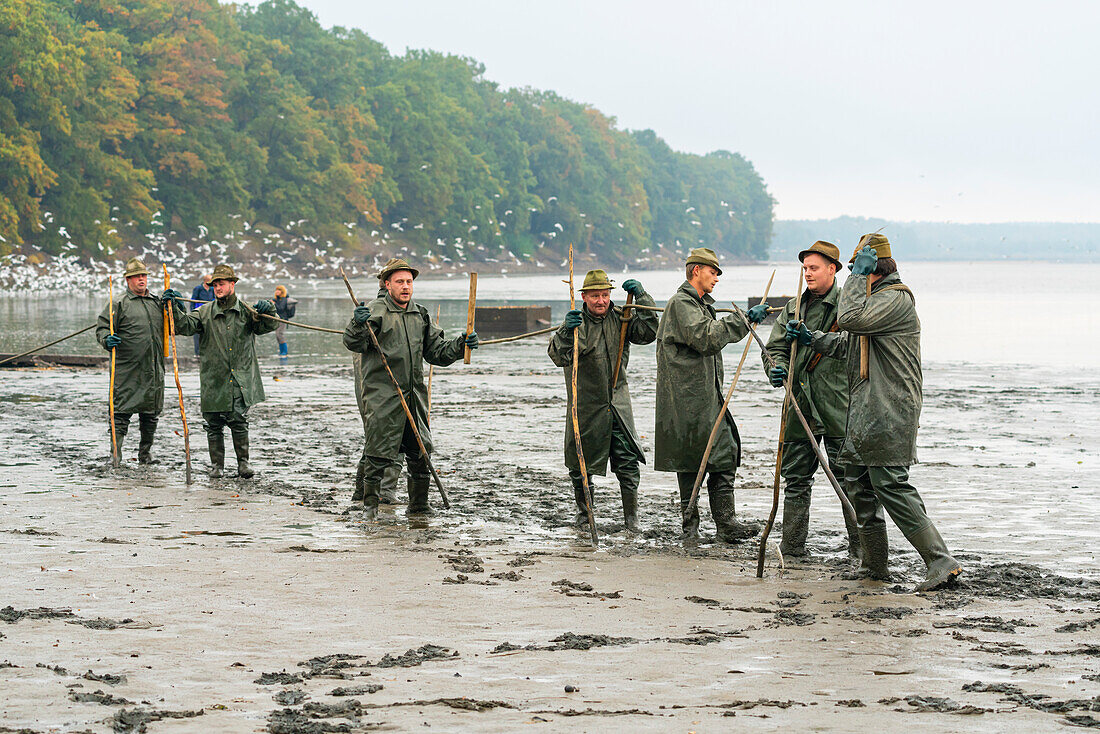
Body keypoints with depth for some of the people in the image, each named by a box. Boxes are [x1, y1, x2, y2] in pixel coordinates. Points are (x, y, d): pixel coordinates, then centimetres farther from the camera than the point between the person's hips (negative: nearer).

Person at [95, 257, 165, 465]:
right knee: (122, 411, -8)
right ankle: (116, 453, -6)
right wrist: (107, 340, -23)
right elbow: (102, 328, -1)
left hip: (154, 369, 5)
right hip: (127, 370, -5)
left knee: (151, 413, 10)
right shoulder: (120, 304, 1)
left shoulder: (157, 303, 16)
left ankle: (145, 453, 23)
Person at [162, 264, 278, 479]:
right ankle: (216, 464, 15)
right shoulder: (205, 313, 8)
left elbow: (267, 326, -2)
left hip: (240, 381, -2)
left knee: (239, 422, -5)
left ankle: (243, 463, 6)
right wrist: (176, 308, -19)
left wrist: (267, 311, -23)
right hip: (213, 380, 2)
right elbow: (186, 325, -3)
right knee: (213, 424, 5)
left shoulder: (246, 312, 6)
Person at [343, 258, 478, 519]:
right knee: (378, 453, -6)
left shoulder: (420, 315, 15)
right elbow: (354, 344, -17)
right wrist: (358, 325, -37)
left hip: (414, 395, 6)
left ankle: (419, 505, 22)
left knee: (421, 453, 9)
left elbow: (437, 352, 19)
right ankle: (370, 504, 7)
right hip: (382, 394, -6)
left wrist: (461, 345, 2)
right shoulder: (375, 311, -4)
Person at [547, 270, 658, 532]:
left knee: (628, 461, -6)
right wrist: (566, 331, -38)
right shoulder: (577, 322, -7)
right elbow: (558, 357, -19)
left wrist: (641, 297, -14)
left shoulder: (621, 319, 2)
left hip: (617, 404, 1)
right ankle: (585, 510, 28)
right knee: (581, 464, 8)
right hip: (585, 406, -1)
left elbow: (648, 333, -9)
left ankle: (631, 516, 3)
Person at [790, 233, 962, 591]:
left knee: (891, 487, -13)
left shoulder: (897, 298, -13)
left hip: (887, 415, -11)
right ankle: (875, 564, 23)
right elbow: (848, 343, 28)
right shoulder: (876, 297, 20)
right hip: (864, 414, 11)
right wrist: (810, 338, 17)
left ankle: (941, 561, -13)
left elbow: (849, 319, -26)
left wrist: (857, 275, -16)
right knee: (858, 484, 14)